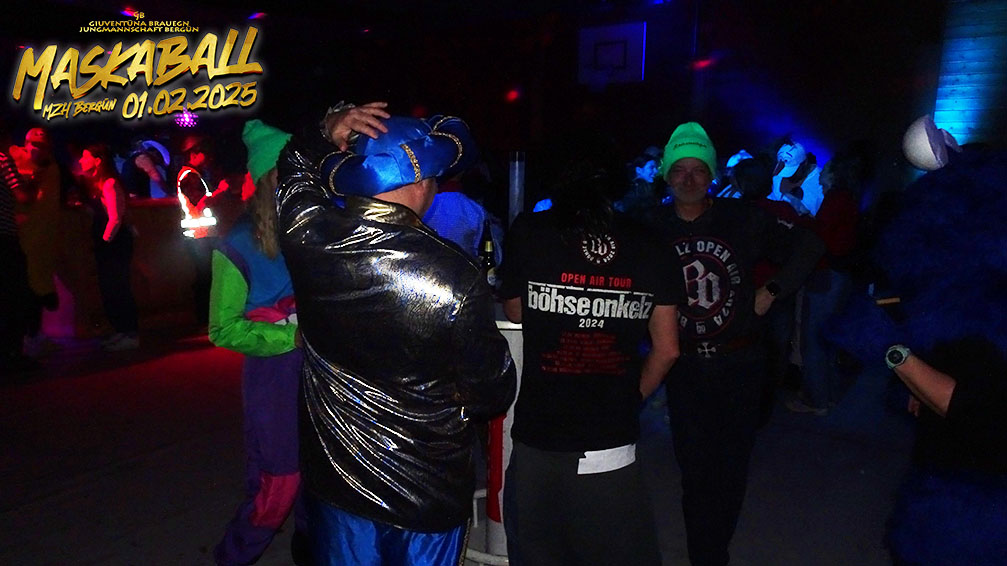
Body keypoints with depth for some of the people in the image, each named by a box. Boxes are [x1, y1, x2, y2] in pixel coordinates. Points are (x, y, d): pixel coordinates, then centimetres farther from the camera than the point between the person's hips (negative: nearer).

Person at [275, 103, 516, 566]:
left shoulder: (308, 236, -16)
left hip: (335, 477, 4)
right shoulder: (455, 277, -27)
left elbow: (296, 164, 10)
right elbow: (493, 392, -14)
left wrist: (328, 134, -6)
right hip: (428, 493, -3)